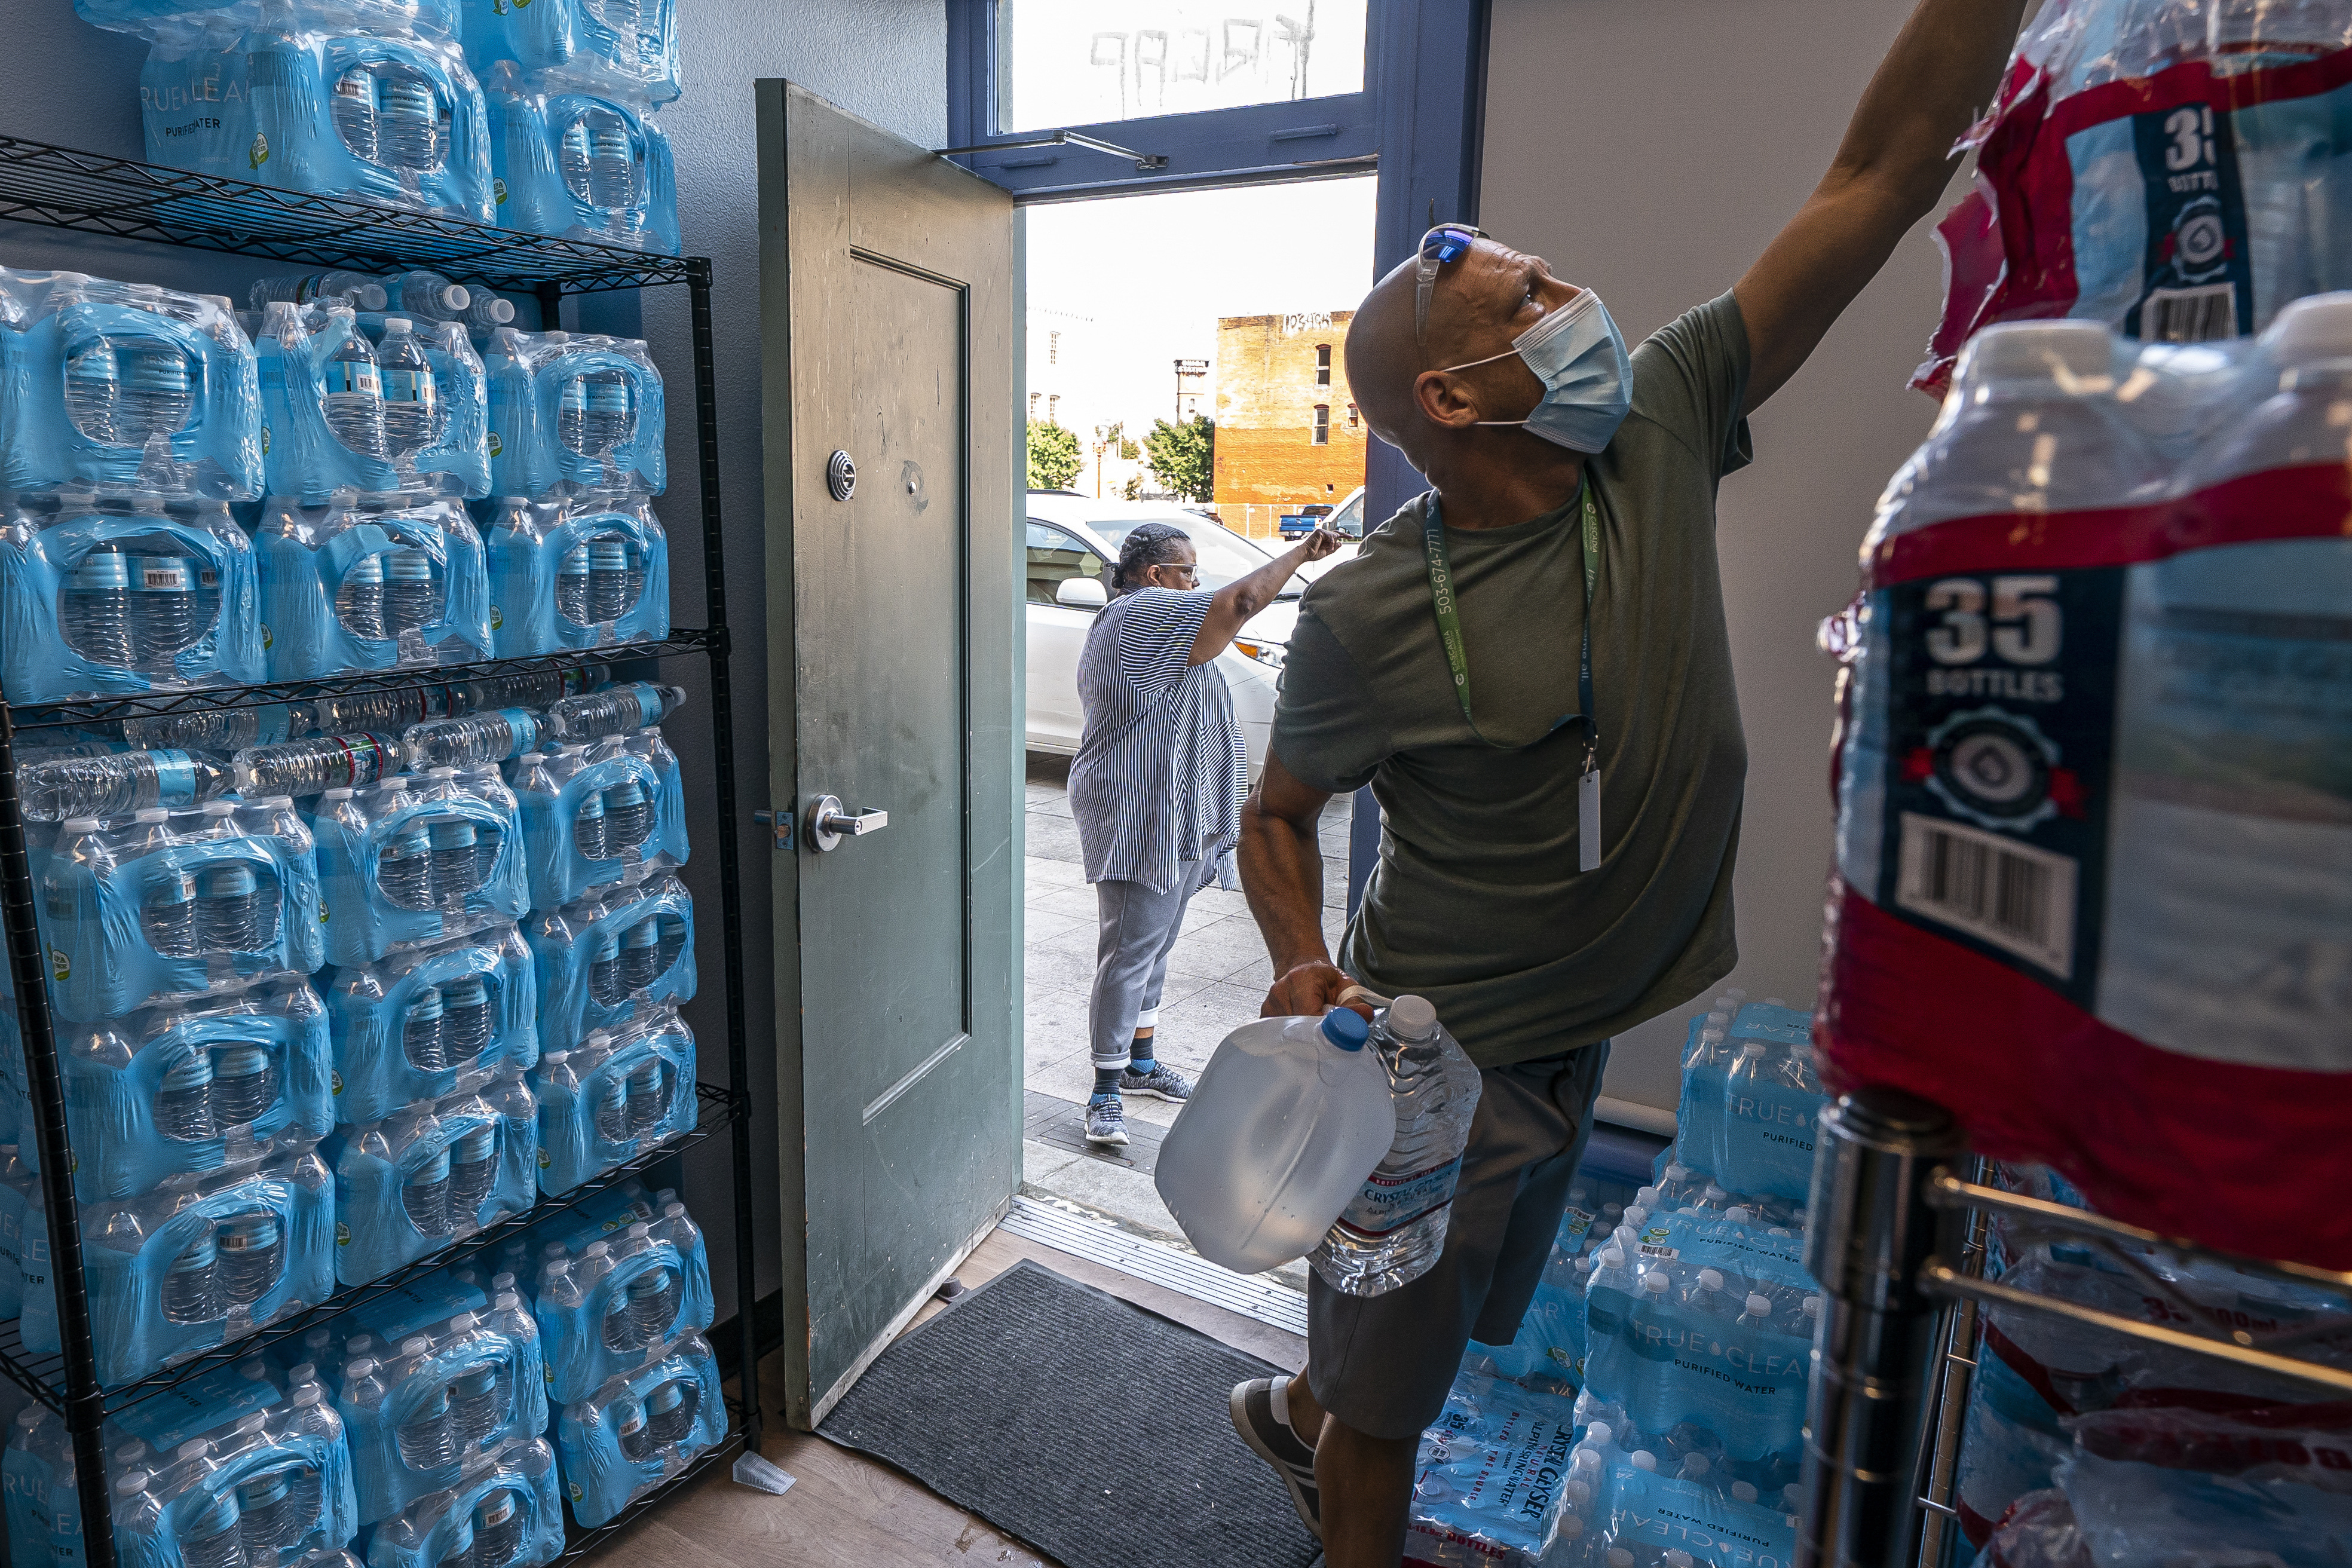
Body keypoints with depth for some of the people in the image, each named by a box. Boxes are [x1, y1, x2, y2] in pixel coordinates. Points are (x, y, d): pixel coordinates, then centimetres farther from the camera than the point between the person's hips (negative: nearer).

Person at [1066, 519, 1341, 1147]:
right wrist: (1301, 553, -12)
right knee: (1130, 952, -8)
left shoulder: (1128, 620, 20)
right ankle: (1107, 1093, -2)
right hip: (1141, 819, -11)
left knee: (1153, 946, 17)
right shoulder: (1146, 613, -15)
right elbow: (1240, 601, -25)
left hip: (1171, 822, 11)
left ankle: (1140, 1061, 29)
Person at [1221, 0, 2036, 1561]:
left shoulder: (1660, 436, -8)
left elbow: (1884, 174, -7)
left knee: (1406, 1347, 29)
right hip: (1432, 1060, -6)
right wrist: (1306, 966, -23)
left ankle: (1291, 1408, 59)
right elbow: (1277, 811, -6)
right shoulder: (1364, 616, -20)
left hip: (1575, 1044, 6)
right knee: (1387, 1410, 13)